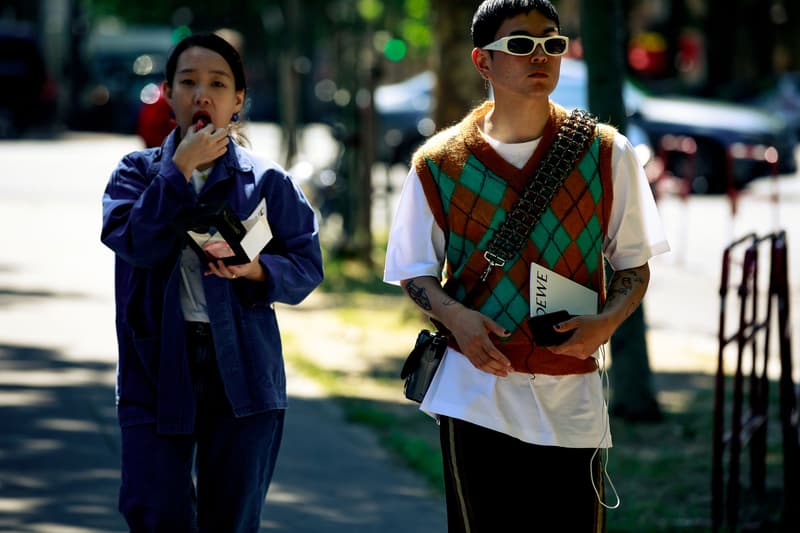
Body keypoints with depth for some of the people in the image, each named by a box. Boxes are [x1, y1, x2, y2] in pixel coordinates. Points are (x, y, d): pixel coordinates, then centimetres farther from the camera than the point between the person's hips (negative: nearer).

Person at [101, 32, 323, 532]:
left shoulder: (268, 182, 3)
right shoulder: (139, 171, 4)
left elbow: (307, 266, 3)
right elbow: (136, 241, -14)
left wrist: (257, 270, -16)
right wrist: (181, 168, -14)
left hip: (242, 371, 0)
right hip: (158, 365, 0)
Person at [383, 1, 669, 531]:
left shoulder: (606, 154, 3)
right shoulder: (441, 163, 2)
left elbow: (634, 266, 7)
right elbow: (416, 270, 8)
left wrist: (606, 322, -13)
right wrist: (455, 317, -13)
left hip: (571, 395, 0)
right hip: (476, 392, 0)